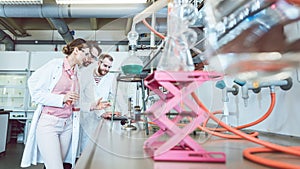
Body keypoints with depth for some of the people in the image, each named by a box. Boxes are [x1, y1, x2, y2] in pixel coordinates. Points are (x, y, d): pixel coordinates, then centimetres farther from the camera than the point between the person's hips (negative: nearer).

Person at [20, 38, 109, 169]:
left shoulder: (76, 73, 12)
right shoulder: (55, 65, -5)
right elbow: (35, 92, -7)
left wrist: (92, 106, 5)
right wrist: (62, 98, -15)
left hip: (67, 125, 6)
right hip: (49, 123, -6)